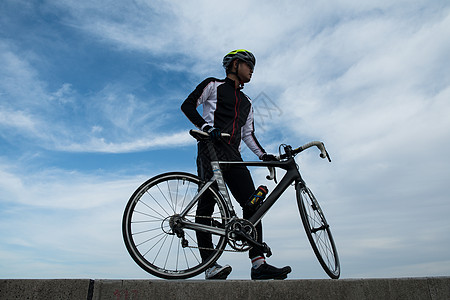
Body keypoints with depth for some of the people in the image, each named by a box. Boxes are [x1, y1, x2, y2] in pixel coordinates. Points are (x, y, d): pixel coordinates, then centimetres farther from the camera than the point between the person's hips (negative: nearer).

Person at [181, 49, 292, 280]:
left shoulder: (246, 102, 31)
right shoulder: (213, 85, 14)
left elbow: (248, 134, 26)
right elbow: (188, 105, 2)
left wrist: (263, 155, 11)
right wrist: (206, 127, -14)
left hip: (233, 154, 6)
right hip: (211, 147, -6)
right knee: (207, 203, -12)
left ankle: (258, 263, -8)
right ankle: (210, 265, -11)